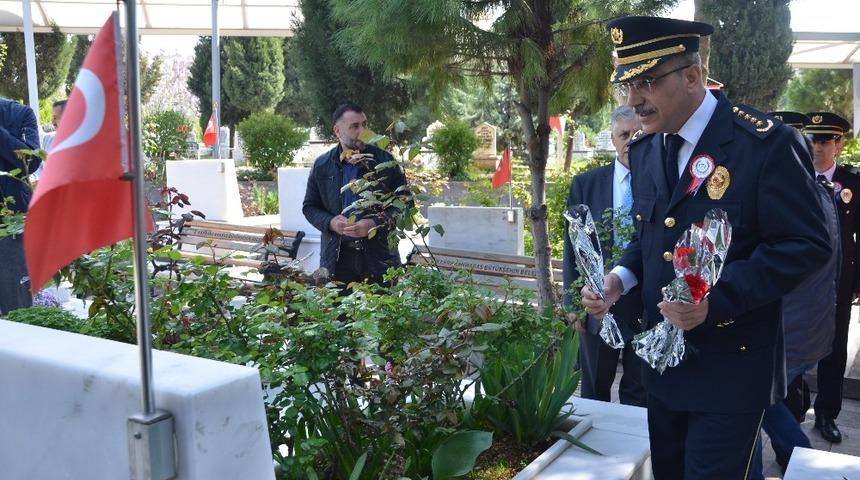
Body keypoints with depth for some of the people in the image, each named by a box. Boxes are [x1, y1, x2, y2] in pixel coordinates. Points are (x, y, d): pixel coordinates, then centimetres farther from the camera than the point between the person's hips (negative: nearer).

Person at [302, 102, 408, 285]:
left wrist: (375, 224, -13)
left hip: (378, 256, -1)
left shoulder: (385, 161, 0)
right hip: (336, 258, 1)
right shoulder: (322, 165, 6)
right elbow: (309, 207, 12)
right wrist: (330, 222, -8)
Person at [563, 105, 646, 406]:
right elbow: (572, 247, 3)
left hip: (649, 306, -1)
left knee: (639, 393, 13)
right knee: (594, 391, 16)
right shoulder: (585, 184, 1)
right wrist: (573, 302, 0)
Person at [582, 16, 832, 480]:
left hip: (732, 363, -7)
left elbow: (807, 245, -17)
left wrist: (717, 299, -27)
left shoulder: (766, 142, -17)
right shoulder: (643, 149, 5)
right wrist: (621, 278, -5)